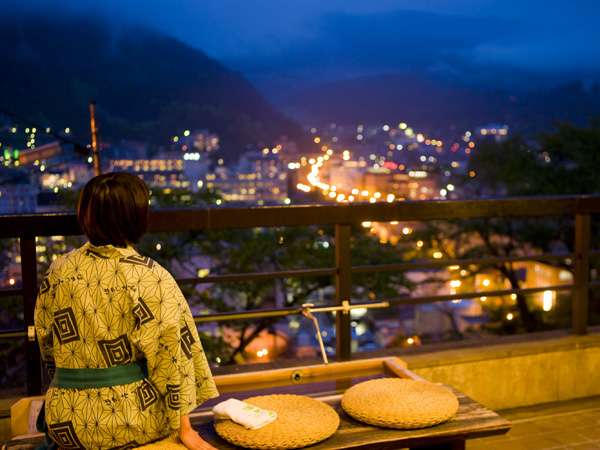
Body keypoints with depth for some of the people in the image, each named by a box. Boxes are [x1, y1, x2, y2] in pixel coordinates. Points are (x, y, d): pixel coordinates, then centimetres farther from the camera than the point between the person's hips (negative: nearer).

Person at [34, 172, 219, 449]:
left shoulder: (58, 271, -3)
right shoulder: (150, 277, -17)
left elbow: (46, 342, 9)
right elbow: (172, 351, -17)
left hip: (65, 422, 4)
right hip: (133, 419, -3)